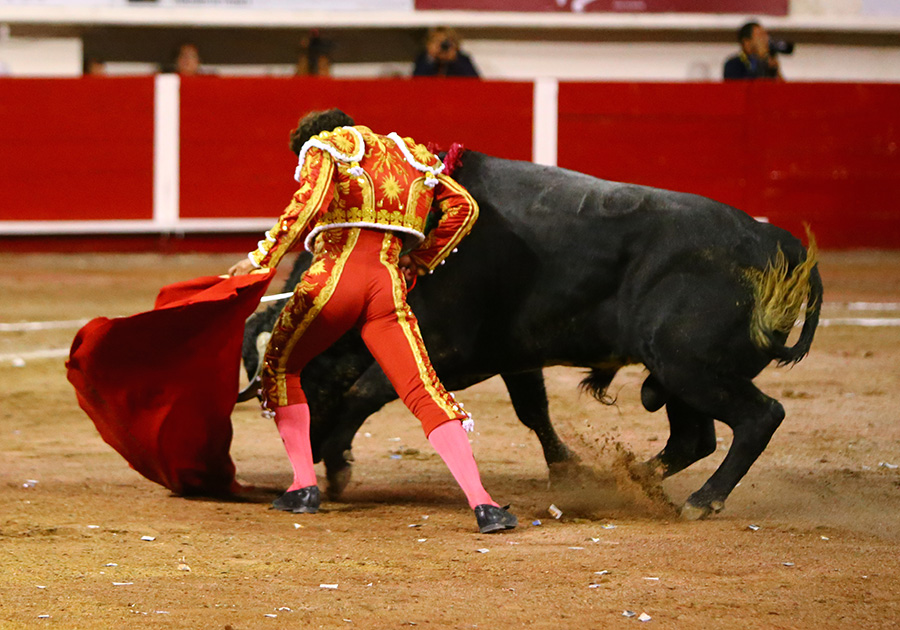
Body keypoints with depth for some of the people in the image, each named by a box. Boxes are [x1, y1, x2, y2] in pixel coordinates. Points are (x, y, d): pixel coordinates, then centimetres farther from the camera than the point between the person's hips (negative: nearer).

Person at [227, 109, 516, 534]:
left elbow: (311, 201, -10)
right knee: (425, 393, -3)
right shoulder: (408, 156, 27)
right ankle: (482, 503, -18)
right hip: (388, 285, 4)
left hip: (335, 275, -4)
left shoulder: (323, 148, 11)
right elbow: (464, 207, 21)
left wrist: (263, 258, -12)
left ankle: (303, 486, 11)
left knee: (279, 368, 19)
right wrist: (420, 262, 26)